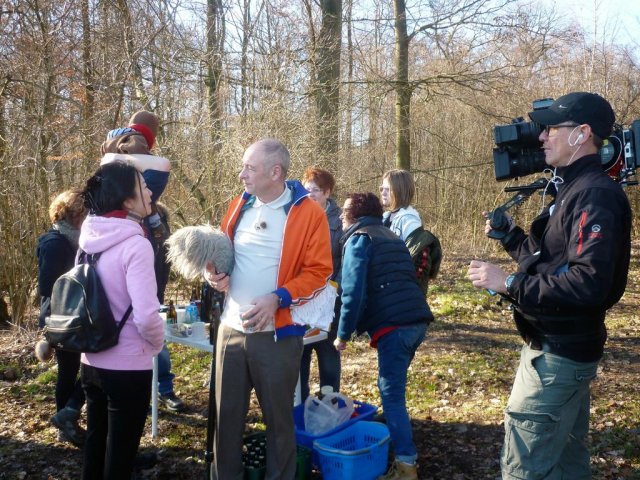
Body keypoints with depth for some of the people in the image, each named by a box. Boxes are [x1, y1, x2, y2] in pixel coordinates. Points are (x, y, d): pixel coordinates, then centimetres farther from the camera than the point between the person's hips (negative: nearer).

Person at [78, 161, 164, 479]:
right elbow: (146, 316, -27)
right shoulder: (135, 244, -21)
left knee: (95, 442, 22)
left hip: (91, 360, 7)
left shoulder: (89, 237, 1)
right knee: (120, 452, 10)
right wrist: (157, 343, -7)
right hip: (127, 366, -7)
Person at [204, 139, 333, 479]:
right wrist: (214, 274, -3)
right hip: (231, 328, 5)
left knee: (278, 417, 10)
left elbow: (318, 271, -11)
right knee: (227, 413, 13)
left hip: (277, 333, -4)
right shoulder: (239, 205, 8)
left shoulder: (308, 213, -9)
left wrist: (278, 298, -22)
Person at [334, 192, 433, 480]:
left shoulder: (359, 239, 1)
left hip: (393, 326, -8)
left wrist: (343, 334, -1)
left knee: (392, 395, -3)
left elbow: (353, 292, -8)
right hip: (417, 320, 8)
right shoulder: (391, 237, 27)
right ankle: (393, 440, 31)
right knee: (391, 388, 21)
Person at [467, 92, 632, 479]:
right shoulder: (575, 190, 13)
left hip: (560, 354, -11)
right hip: (562, 347, 11)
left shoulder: (596, 194, -20)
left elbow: (589, 283, -31)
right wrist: (509, 236, 11)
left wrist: (509, 283, -26)